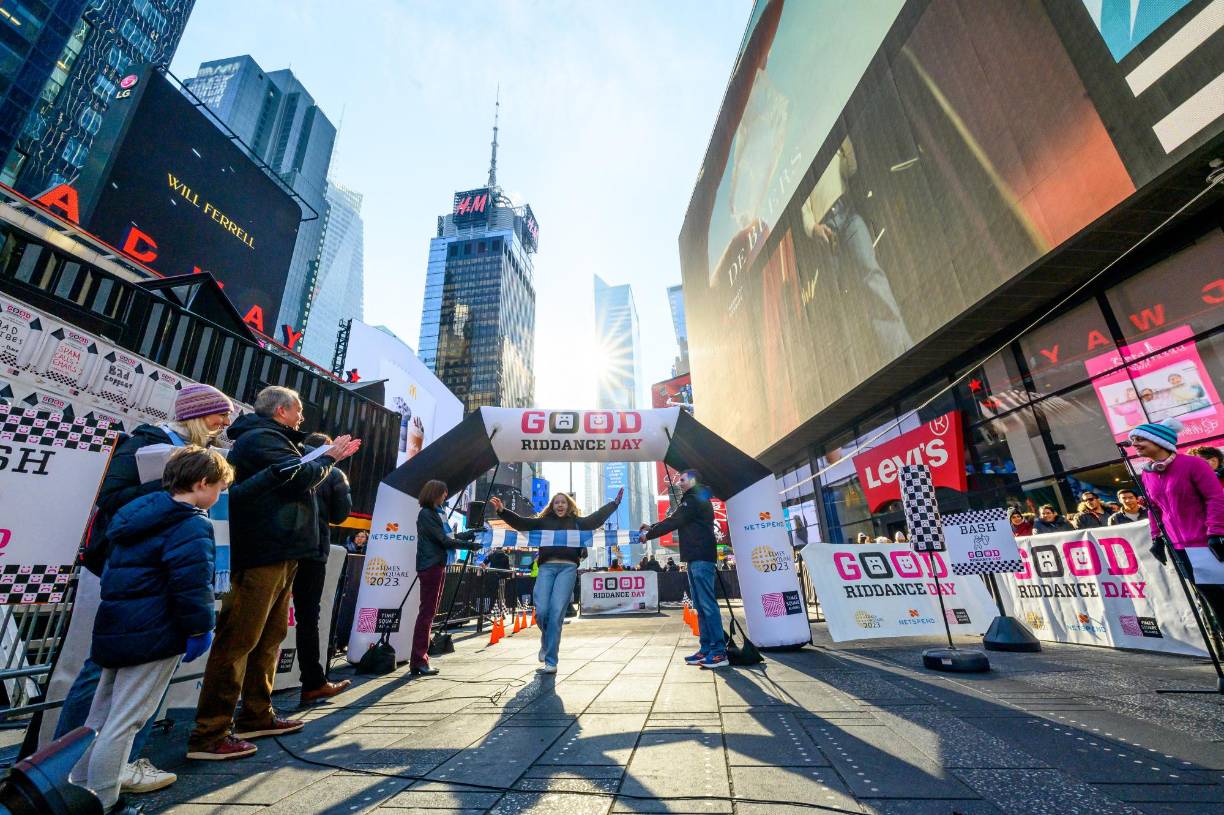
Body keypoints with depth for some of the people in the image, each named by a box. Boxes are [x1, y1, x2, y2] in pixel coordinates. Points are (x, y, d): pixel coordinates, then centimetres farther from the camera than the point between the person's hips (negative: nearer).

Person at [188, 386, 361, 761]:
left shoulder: (274, 440, 22)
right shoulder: (259, 438, -10)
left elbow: (300, 475, 24)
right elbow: (298, 477, -19)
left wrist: (330, 456, 15)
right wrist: (328, 458, -4)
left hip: (280, 553, 11)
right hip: (262, 555, -11)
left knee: (270, 635, 16)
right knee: (238, 641, -6)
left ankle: (257, 716, 27)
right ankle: (209, 735, 2)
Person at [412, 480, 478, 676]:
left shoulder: (437, 513, 17)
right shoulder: (426, 514, -11)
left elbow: (448, 536, 17)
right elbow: (444, 540, -15)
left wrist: (472, 533, 14)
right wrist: (469, 545, -9)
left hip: (438, 566, 9)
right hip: (430, 567, -9)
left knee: (429, 613, 11)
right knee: (426, 613, -7)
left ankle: (420, 659, 17)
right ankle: (418, 662, -2)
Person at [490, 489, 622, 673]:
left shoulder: (577, 522, 19)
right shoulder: (543, 522, 19)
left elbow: (598, 516, 18)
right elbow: (520, 522, 12)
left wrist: (615, 503, 16)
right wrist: (502, 511, 1)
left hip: (568, 568, -1)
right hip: (546, 567, 1)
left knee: (556, 613, -9)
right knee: (541, 611, -10)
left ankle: (551, 662, 0)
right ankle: (546, 641, 25)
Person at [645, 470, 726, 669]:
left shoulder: (694, 500, -9)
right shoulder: (697, 500, 23)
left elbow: (672, 523, -11)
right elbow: (675, 521, 24)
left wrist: (648, 535, -1)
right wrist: (652, 527, 16)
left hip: (700, 558, -10)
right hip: (696, 558, 10)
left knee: (708, 604, -9)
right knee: (700, 606, 10)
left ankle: (719, 652, -7)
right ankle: (706, 649, 13)